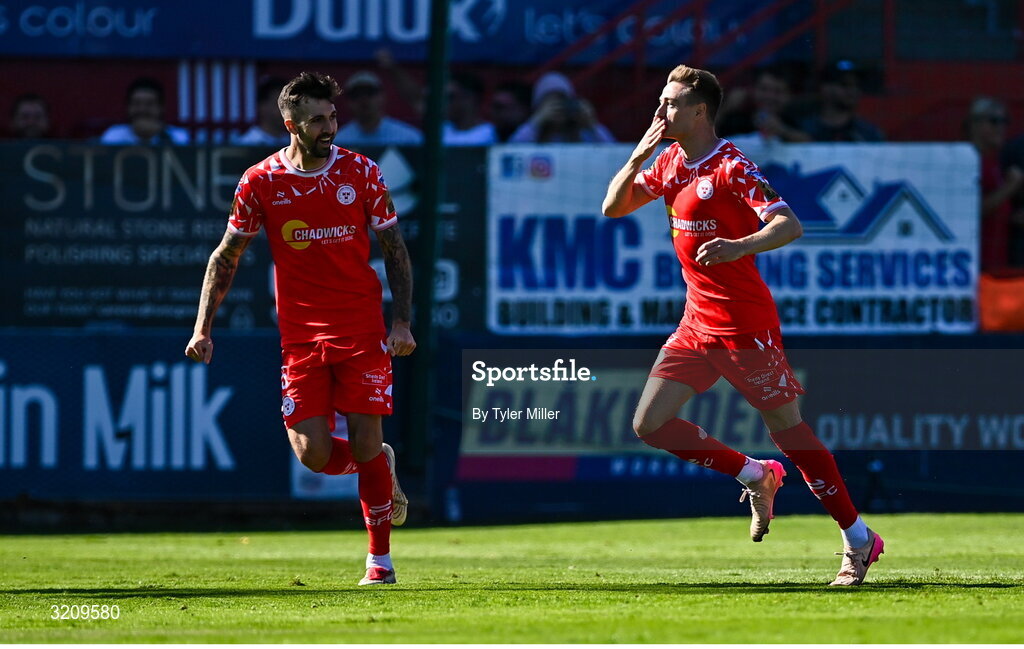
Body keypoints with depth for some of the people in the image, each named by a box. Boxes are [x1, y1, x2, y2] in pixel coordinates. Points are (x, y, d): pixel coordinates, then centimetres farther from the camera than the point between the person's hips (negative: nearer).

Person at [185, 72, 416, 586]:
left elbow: (394, 249, 7)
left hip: (361, 329, -1)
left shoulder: (361, 173, -1)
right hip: (300, 335, 1)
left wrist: (402, 322, -3)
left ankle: (380, 559, 10)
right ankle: (380, 468, 25)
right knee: (313, 453, -8)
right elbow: (226, 256, 8)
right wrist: (203, 328, 1)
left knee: (365, 444, -6)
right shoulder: (261, 182, -1)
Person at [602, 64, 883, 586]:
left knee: (788, 428, -4)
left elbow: (789, 225, -25)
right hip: (697, 323, 8)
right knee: (649, 424, -1)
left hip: (745, 324, -8)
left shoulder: (731, 168, -15)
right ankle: (755, 476, 16)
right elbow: (613, 207, 14)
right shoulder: (672, 162, 9)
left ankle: (858, 539, 6)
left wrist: (739, 247, -43)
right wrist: (639, 155, -3)